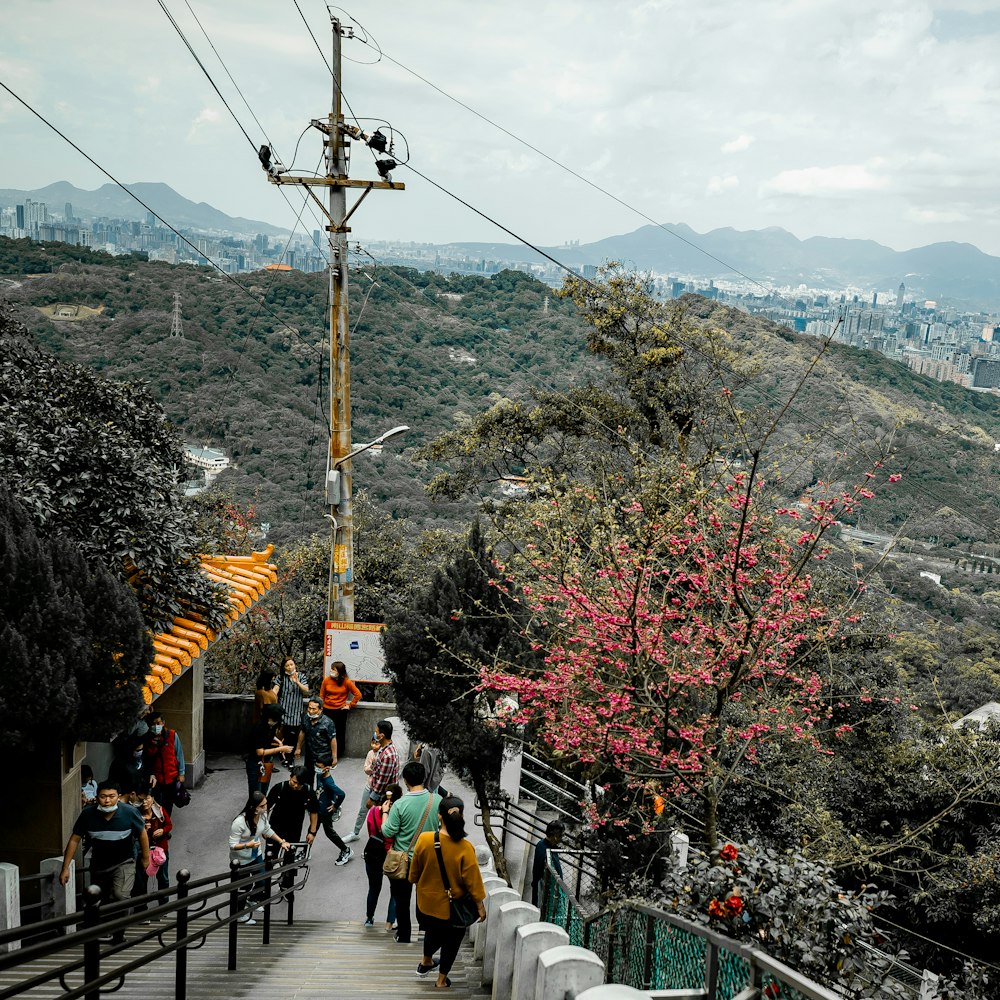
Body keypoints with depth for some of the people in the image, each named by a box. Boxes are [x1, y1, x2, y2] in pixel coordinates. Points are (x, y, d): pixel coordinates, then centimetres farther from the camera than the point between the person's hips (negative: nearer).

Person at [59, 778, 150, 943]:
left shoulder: (129, 812, -24)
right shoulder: (88, 814, -21)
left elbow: (142, 833, -5)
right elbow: (74, 840, -10)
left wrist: (145, 857, 5)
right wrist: (65, 868, -10)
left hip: (124, 863, -3)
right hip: (99, 864, 3)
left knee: (120, 896, -26)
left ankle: (119, 934, -4)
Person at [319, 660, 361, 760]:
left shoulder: (347, 682, -7)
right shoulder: (326, 680, -3)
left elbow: (358, 695, -1)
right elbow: (321, 695, 6)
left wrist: (350, 706, -2)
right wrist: (321, 708, 2)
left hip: (340, 711, -1)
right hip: (327, 710, 1)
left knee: (339, 734, 4)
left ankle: (337, 755, 16)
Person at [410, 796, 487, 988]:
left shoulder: (424, 840, -21)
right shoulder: (465, 848, -28)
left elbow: (414, 872, -5)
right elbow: (473, 881, -18)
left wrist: (419, 885, 16)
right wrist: (481, 907, -4)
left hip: (427, 901, 3)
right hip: (453, 906, -3)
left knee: (432, 931, 32)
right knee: (451, 940, 23)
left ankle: (426, 962, 53)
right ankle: (442, 979, 37)